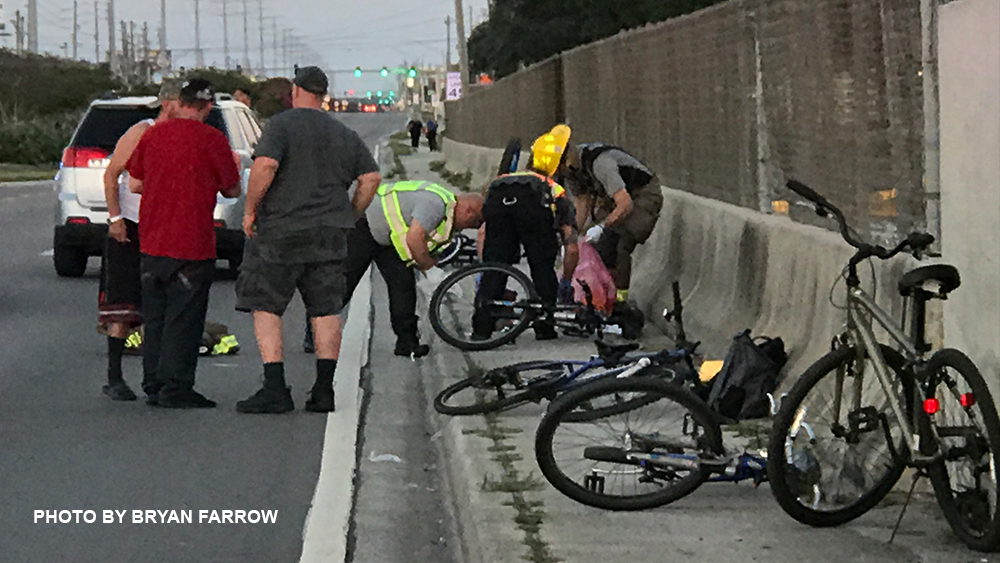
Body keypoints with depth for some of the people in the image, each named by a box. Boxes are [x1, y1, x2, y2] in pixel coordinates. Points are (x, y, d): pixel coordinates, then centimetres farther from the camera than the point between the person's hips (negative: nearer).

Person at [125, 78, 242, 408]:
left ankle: (153, 386, 16)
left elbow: (135, 185, 12)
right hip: (191, 243, -5)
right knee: (183, 319, 0)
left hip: (151, 243, 5)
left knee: (155, 316, 13)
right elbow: (232, 190, -2)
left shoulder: (152, 135, 5)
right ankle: (175, 389, -1)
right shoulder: (211, 140, -9)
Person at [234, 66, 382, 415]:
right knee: (325, 311, 8)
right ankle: (324, 390, 6)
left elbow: (265, 166, -19)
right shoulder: (345, 135, 12)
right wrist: (349, 217, 17)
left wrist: (250, 209, -9)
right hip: (329, 235, 5)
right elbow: (371, 178, 10)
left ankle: (275, 389, -8)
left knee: (265, 308, 1)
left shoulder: (281, 124, -5)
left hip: (280, 232, -5)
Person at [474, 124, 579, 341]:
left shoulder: (501, 180, 45)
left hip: (498, 199, 2)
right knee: (543, 266, 14)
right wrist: (566, 283, 42)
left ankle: (481, 328, 7)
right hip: (535, 204, -2)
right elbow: (572, 250, 29)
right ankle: (545, 326, 14)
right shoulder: (559, 197, 37)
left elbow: (483, 233, 36)